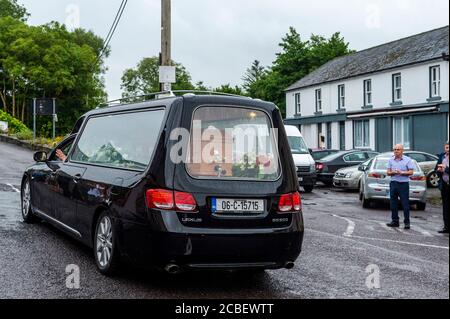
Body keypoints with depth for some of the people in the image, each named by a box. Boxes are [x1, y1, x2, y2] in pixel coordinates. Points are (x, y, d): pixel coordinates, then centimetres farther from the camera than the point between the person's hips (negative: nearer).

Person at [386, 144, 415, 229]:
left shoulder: (408, 160, 0)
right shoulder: (391, 160, 11)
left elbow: (411, 172, -5)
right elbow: (388, 172, 8)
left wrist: (402, 172, -18)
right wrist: (393, 172, -12)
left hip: (403, 184, -4)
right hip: (393, 183, 4)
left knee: (405, 204, -4)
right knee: (393, 204, 6)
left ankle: (407, 222, 1)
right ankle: (395, 221, 15)